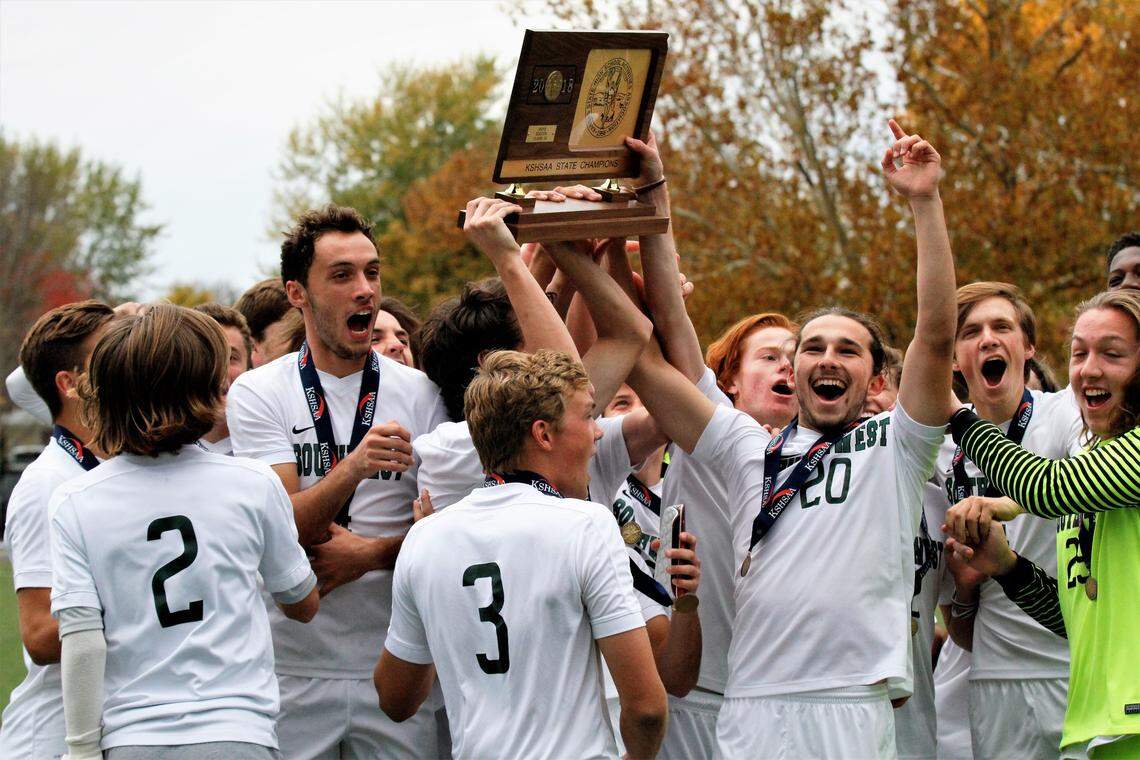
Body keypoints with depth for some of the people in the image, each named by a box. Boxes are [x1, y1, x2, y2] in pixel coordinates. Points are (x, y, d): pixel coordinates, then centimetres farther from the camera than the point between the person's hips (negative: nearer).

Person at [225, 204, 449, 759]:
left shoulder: (419, 394, 4)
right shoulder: (257, 393, 0)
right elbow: (285, 528, -11)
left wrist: (373, 554, -14)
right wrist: (352, 469, -28)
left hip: (395, 666, 1)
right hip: (293, 667, -1)